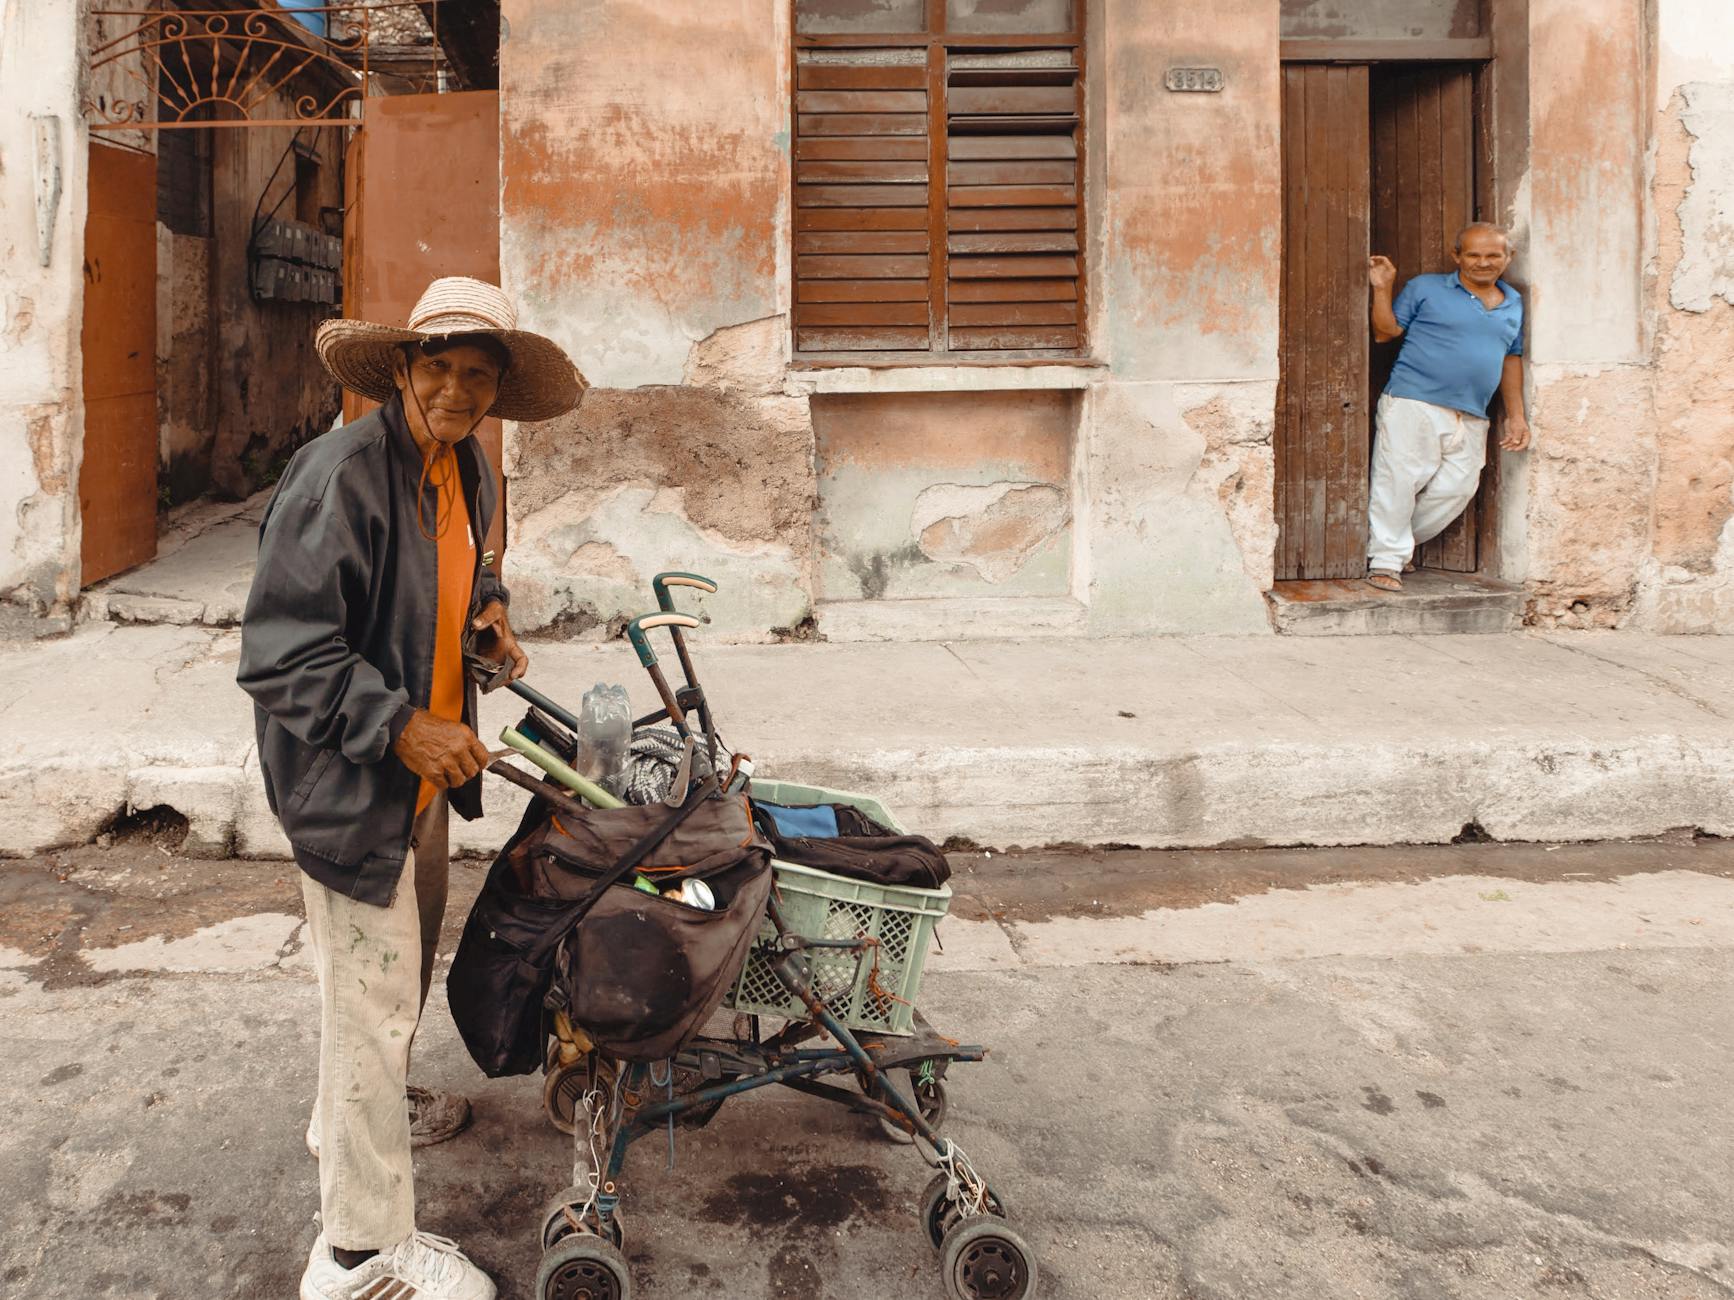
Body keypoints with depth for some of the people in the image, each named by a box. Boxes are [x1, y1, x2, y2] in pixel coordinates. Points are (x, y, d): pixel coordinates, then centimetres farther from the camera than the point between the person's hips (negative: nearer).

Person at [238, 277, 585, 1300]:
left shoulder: (467, 468, 5)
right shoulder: (342, 473, -23)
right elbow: (280, 652, -24)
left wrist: (488, 609, 3)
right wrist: (401, 727, -28)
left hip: (426, 765, 9)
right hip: (350, 780, -9)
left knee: (409, 959, 27)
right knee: (372, 1001, -1)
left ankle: (368, 1107, 54)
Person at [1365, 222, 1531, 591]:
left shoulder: (1514, 304, 18)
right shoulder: (1425, 288, 5)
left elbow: (1512, 359, 23)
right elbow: (1386, 332, 4)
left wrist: (1516, 416, 19)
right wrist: (1382, 289, -9)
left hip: (1471, 419, 5)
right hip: (1413, 404, -5)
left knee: (1456, 488, 0)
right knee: (1398, 480, -10)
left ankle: (1396, 543, 16)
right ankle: (1386, 560, 0)